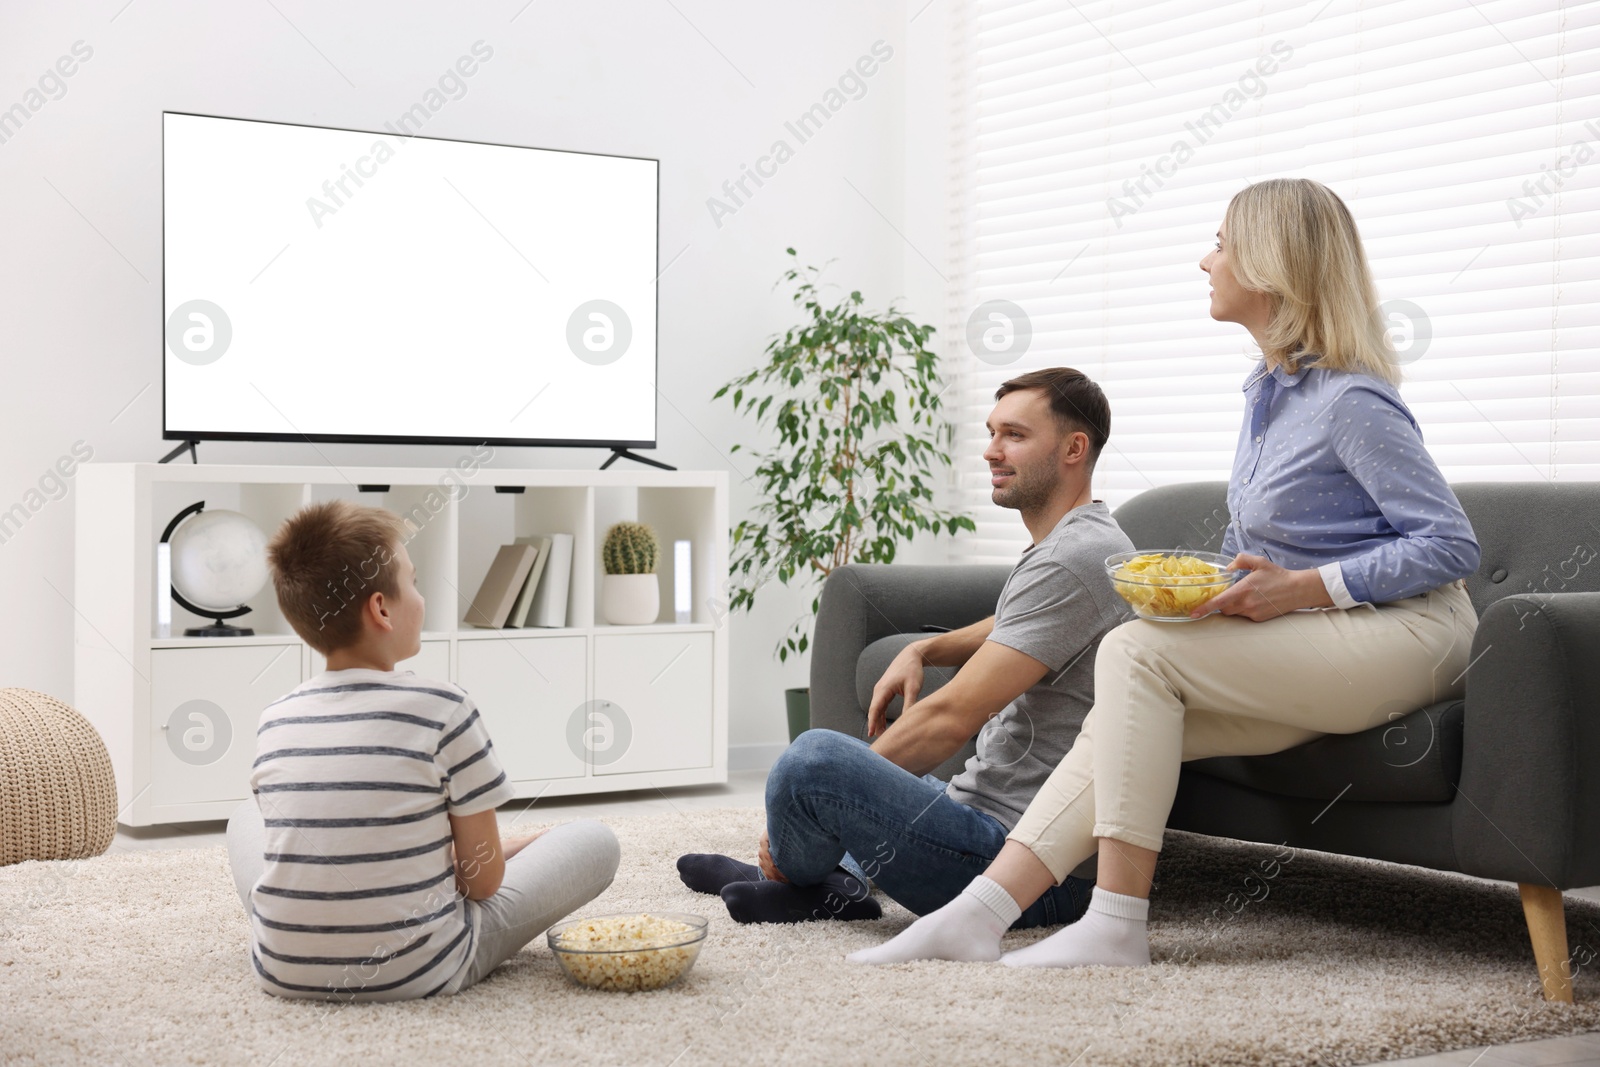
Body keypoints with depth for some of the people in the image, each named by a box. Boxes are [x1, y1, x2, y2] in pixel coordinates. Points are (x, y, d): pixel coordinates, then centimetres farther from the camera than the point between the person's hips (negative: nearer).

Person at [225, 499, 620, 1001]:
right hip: (414, 975, -5)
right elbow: (482, 880, -7)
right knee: (594, 841, 8)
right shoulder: (444, 709, -13)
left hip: (285, 972, 5)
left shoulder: (274, 720, 1)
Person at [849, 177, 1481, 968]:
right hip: (1318, 640, 8)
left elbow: (1450, 545, -18)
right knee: (1126, 721, -9)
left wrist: (1297, 587, -20)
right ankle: (977, 916, -13)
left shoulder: (1351, 401, -14)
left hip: (1403, 633, -8)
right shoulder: (1267, 390, 14)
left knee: (1135, 652, -22)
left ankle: (1116, 926, -21)